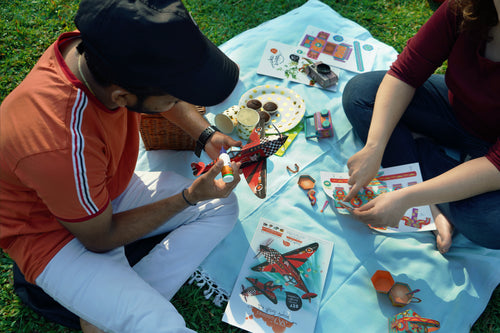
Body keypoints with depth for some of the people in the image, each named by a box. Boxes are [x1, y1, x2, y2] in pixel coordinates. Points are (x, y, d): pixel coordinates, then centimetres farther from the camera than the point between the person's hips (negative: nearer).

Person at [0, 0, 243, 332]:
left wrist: (207, 135, -9)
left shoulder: (109, 48, -20)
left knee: (222, 207, -2)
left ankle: (121, 304, -4)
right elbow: (100, 239, -20)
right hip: (54, 233, -8)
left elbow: (167, 97, 5)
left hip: (111, 190, 8)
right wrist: (189, 197, -17)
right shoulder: (62, 148, -40)